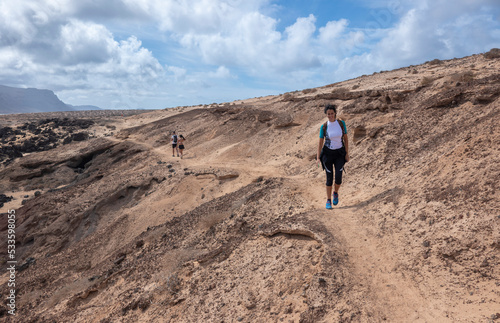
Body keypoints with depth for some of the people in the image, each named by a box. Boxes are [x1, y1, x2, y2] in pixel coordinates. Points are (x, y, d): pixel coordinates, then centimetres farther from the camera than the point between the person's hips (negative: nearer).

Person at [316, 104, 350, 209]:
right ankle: (328, 201, 14)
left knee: (338, 178, -9)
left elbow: (345, 139, 3)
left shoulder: (341, 123, -3)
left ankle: (335, 193, 23)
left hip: (339, 153, 1)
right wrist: (318, 158, -9)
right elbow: (320, 142, -4)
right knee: (329, 178, -1)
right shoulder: (324, 126, -6)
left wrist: (347, 153, -2)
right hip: (327, 153, -1)